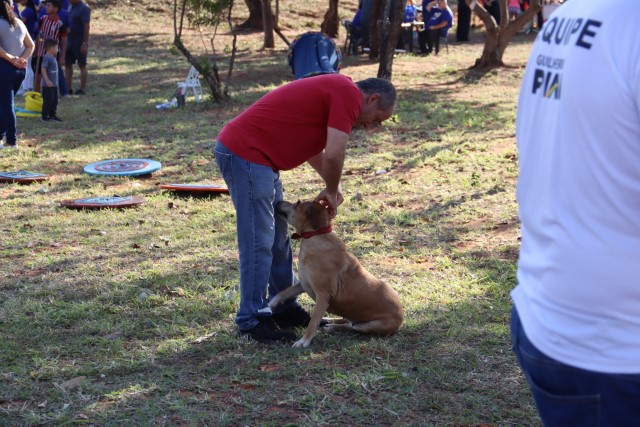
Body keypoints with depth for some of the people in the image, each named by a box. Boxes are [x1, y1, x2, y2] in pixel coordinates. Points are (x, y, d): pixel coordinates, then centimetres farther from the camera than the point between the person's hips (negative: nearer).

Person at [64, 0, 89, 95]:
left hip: (80, 43, -9)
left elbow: (87, 26, -17)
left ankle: (82, 89, 6)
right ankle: (68, 88, 16)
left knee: (82, 65, 0)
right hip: (70, 41, 9)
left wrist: (85, 43, -21)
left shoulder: (84, 8, -13)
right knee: (67, 64, 10)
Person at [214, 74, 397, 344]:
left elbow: (311, 145, 29)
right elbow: (334, 154, -20)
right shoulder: (349, 94, -12)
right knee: (259, 241, -6)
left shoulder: (335, 89, 19)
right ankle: (251, 321, 2)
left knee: (277, 238, 16)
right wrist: (331, 192, -2)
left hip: (248, 153, 11)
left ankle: (284, 308, 26)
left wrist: (331, 187, 18)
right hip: (246, 154, -11)